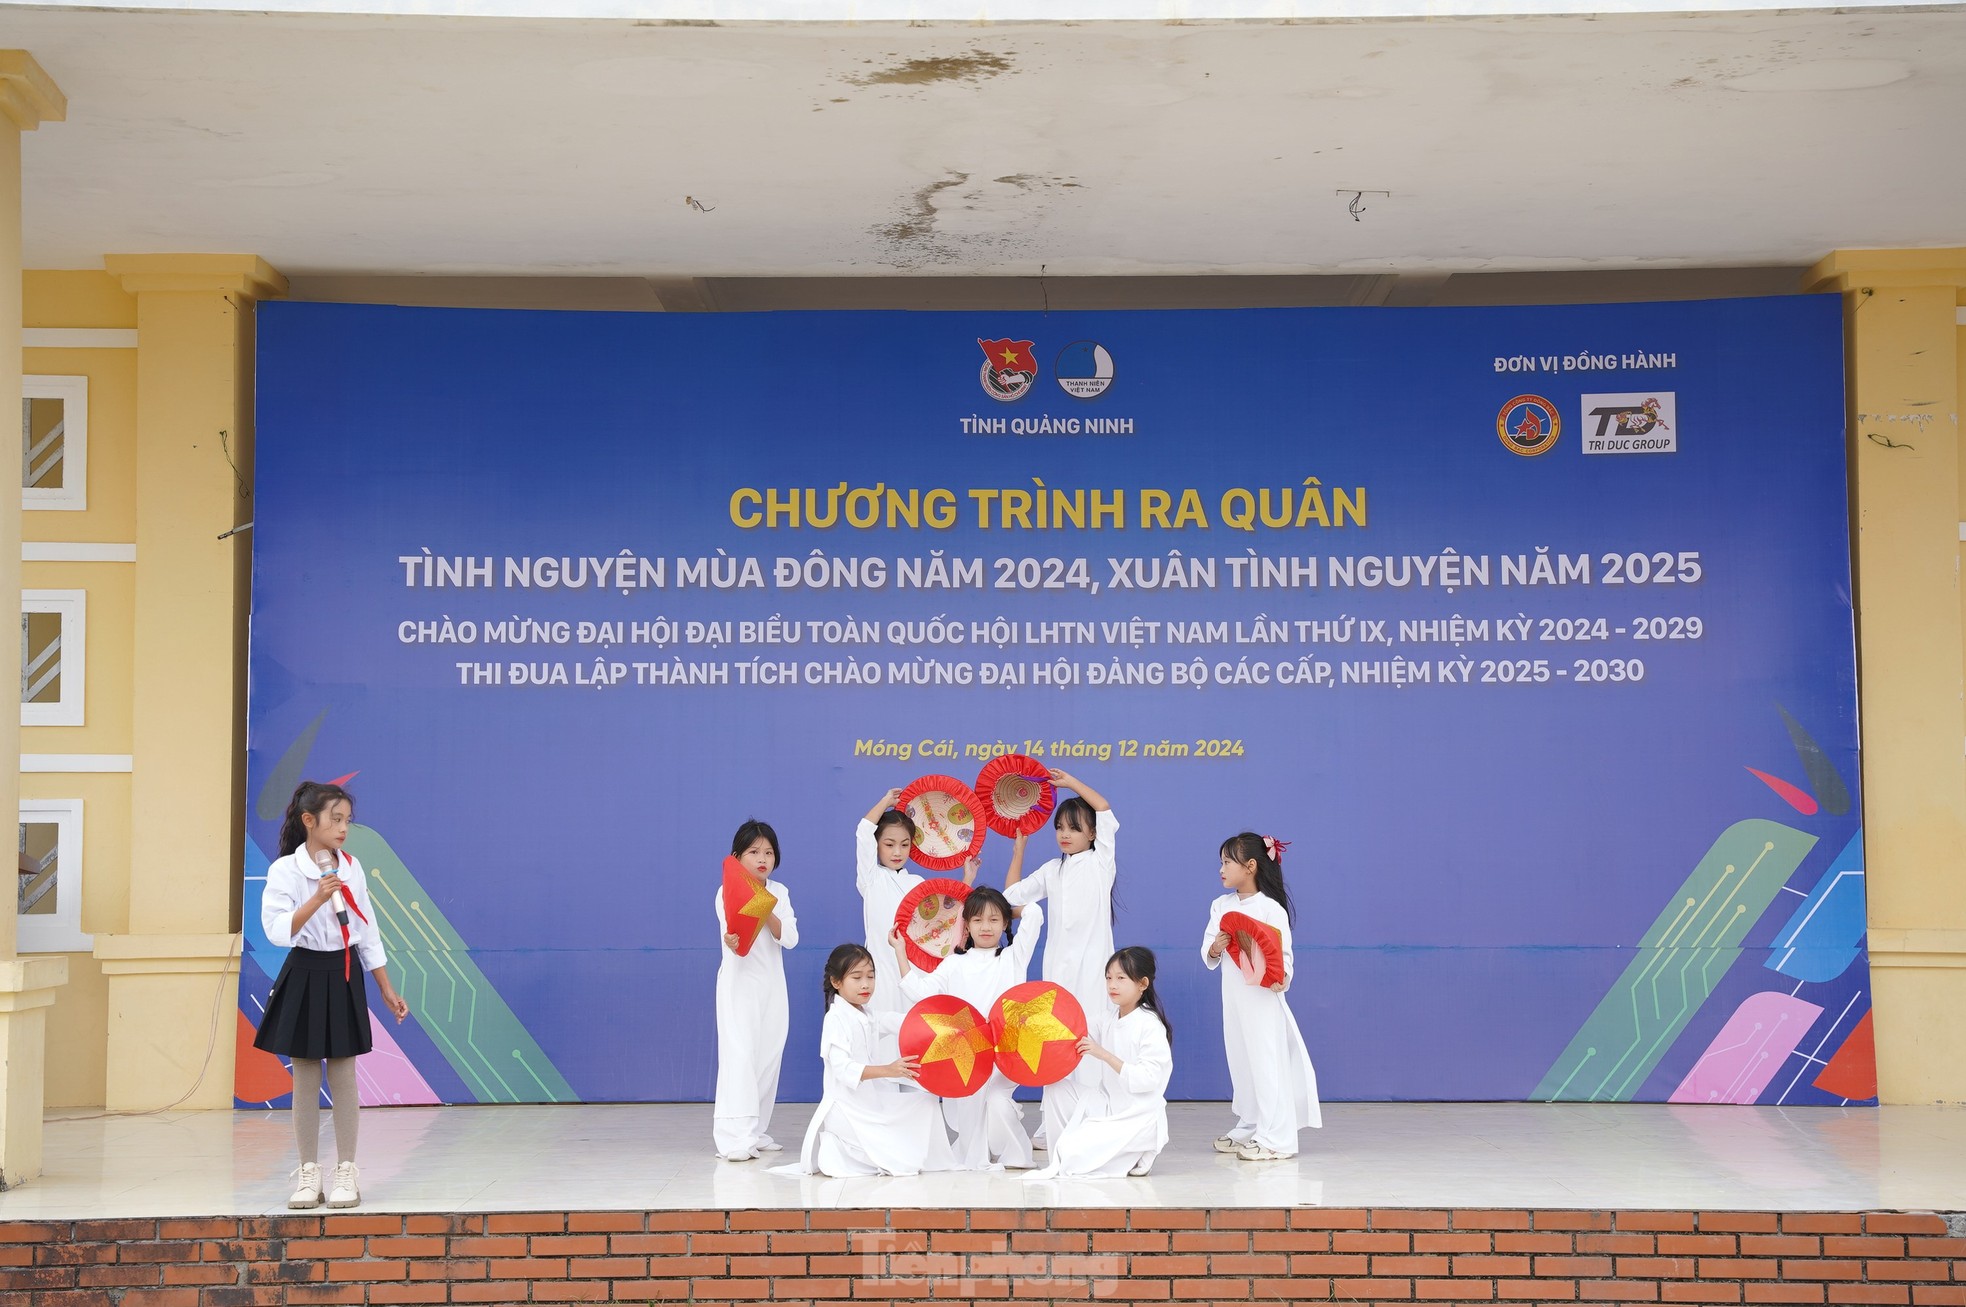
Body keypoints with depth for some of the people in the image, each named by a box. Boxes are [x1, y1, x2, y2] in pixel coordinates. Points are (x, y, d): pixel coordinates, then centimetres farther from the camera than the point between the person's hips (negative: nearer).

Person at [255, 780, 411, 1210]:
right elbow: (278, 931, -18)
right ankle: (309, 1174, 13)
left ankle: (347, 1173, 10)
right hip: (305, 977, -3)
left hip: (345, 977, 3)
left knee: (343, 1077, 4)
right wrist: (317, 899, -29)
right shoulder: (285, 870, -8)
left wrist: (387, 990, 11)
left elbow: (368, 932, 11)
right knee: (305, 1079, 4)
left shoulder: (351, 868, 5)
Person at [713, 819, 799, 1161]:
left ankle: (757, 1130, 15)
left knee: (768, 1055, 6)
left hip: (772, 983, 5)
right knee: (739, 1054, -13)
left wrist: (767, 914, -19)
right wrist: (731, 941, -44)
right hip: (739, 982, -5)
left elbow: (790, 938, -3)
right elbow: (730, 933, -20)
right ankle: (735, 1137, -17)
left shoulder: (779, 893, 8)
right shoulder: (727, 891, -6)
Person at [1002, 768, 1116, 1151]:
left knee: (1093, 1039, -10)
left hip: (1092, 964, -5)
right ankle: (1055, 1125, 8)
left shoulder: (1101, 862, 3)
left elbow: (1104, 810, -6)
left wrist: (1071, 782, -4)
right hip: (1058, 965, 5)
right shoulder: (1052, 871, 15)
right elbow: (1013, 895, 17)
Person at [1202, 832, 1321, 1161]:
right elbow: (1207, 951, 8)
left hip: (1262, 998, -7)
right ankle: (1248, 1129, 24)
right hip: (1232, 996, 7)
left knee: (1266, 1063, -4)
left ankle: (1275, 1138, 0)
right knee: (1239, 1063, 13)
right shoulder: (1221, 905, 8)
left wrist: (1280, 977, -31)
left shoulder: (1271, 908, -11)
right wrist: (1214, 948, -15)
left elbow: (1284, 953, -12)